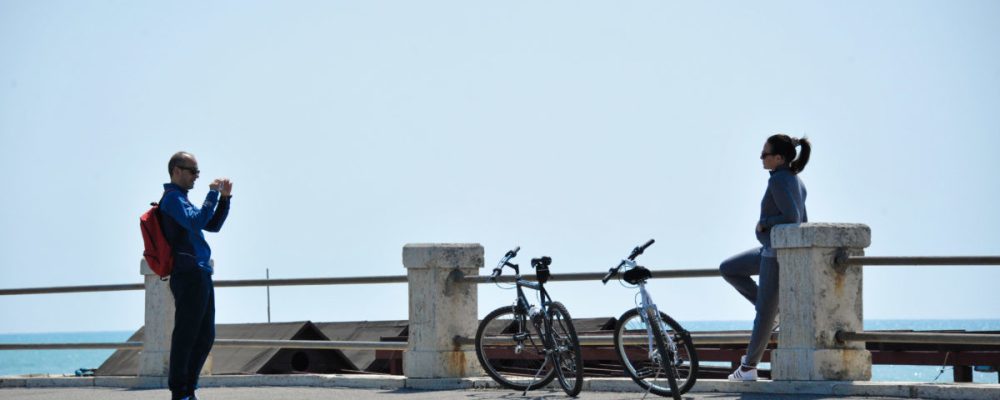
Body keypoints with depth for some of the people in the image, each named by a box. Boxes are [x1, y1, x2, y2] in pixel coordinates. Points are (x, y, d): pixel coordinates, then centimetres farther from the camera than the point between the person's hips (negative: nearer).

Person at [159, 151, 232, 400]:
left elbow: (213, 225, 26)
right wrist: (212, 194, -16)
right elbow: (196, 222, -23)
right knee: (186, 336, -10)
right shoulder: (172, 198, -6)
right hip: (189, 275, -10)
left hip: (200, 277, 10)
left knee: (205, 337, 12)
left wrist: (224, 198, 15)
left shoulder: (181, 199, 24)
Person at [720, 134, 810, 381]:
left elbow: (792, 218, -28)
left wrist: (764, 223, -13)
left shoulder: (779, 180, -20)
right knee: (728, 269, 17)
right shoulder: (796, 181, 9)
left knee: (765, 312, 1)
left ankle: (748, 368, 12)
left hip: (778, 252, -10)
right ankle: (773, 310, 13)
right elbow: (802, 221, 15)